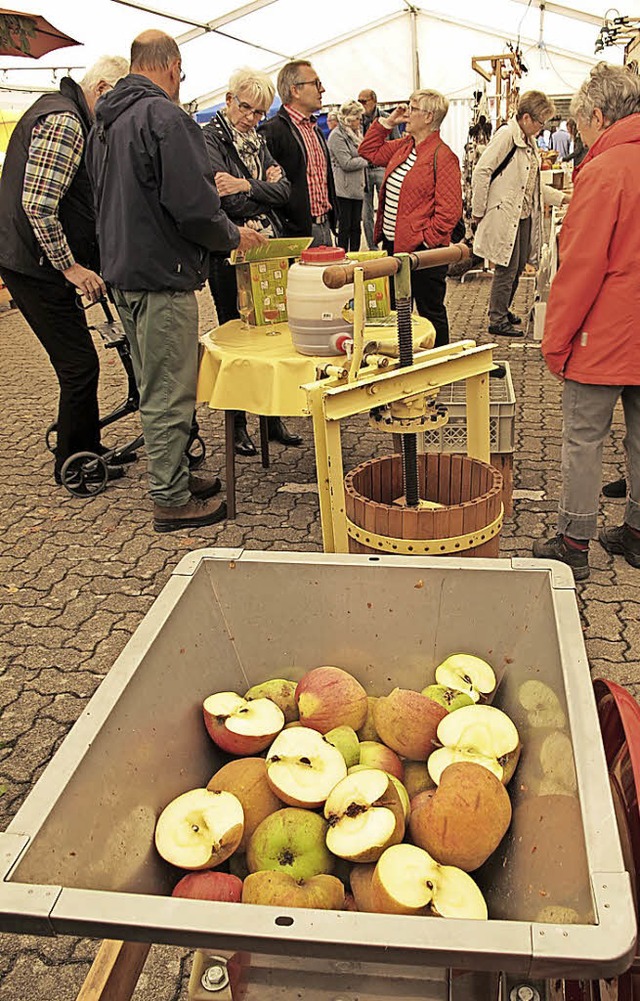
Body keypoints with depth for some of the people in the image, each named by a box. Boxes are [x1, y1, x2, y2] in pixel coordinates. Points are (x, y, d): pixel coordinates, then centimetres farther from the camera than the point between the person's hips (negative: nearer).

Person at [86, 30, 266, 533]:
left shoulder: (104, 122, 13)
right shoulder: (166, 117, -15)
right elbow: (193, 206, -23)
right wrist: (234, 235, -4)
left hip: (123, 270, 10)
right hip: (162, 275, -9)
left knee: (154, 386, 19)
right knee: (169, 393, -1)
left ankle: (173, 476, 31)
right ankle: (172, 500, 9)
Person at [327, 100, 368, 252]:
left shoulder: (354, 134, 18)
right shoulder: (337, 135, -10)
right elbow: (347, 163, -17)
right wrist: (367, 160, -8)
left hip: (357, 188, 8)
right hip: (344, 190, -8)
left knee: (356, 226, 9)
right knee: (345, 227, -5)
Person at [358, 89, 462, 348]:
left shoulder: (442, 156, -14)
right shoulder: (403, 146, 11)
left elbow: (449, 210, -18)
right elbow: (369, 151, 25)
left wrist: (427, 240, -20)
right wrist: (387, 122, 14)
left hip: (422, 249, -9)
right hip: (393, 244, 9)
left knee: (431, 312, 3)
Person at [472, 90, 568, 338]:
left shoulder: (529, 142, 16)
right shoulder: (506, 135, -11)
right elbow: (481, 172, -17)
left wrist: (564, 197, 16)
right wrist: (479, 212, -15)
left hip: (524, 216, 9)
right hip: (504, 216, -9)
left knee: (518, 267, 13)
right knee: (507, 269, -5)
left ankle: (503, 310, 29)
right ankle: (497, 321, 6)